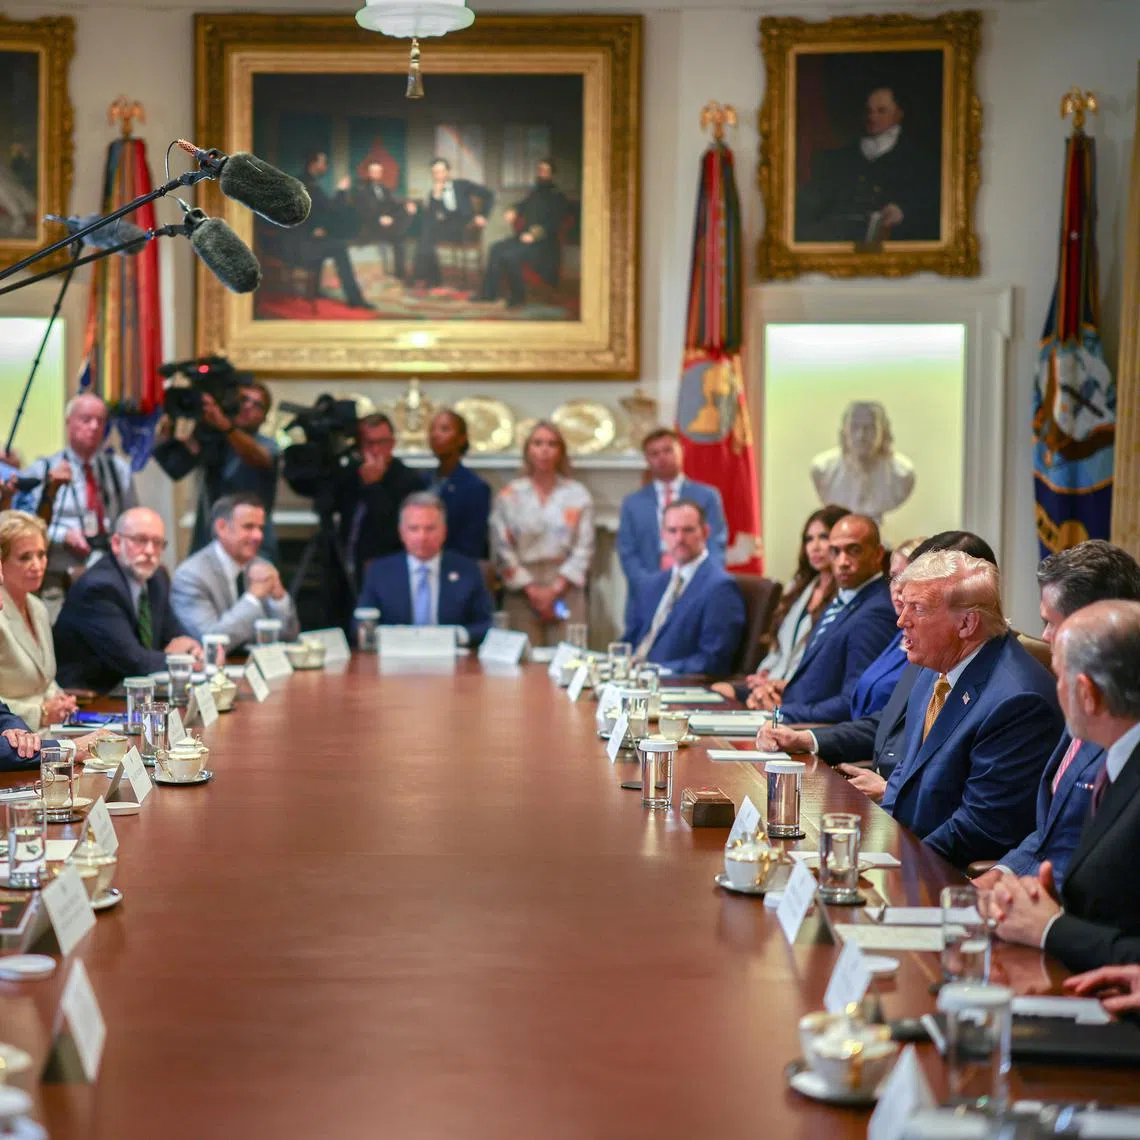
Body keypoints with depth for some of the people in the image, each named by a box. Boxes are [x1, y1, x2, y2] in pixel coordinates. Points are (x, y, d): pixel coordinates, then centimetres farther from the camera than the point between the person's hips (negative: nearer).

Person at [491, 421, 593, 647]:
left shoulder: (577, 495, 6)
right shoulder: (509, 495, 5)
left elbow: (584, 548, 1)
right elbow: (502, 548, 0)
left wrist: (555, 589, -9)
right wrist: (532, 590, -7)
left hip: (566, 589, 0)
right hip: (523, 592, 0)